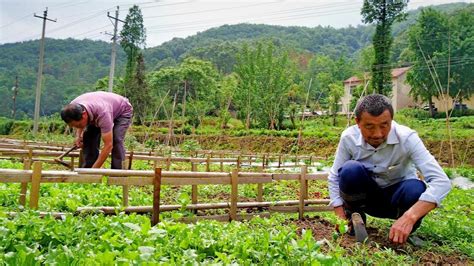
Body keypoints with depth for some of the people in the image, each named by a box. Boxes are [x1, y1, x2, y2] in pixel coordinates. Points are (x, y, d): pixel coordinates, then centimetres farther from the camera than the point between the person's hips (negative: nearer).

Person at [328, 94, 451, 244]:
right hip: (367, 196, 1)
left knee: (416, 190, -36)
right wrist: (341, 218, -20)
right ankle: (354, 215, -4)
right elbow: (334, 177, -11)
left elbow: (441, 182, -33)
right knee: (350, 170, -32)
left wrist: (409, 218, -46)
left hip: (396, 196, 0)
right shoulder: (349, 137, -21)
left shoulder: (407, 138, -26)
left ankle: (406, 228, -3)